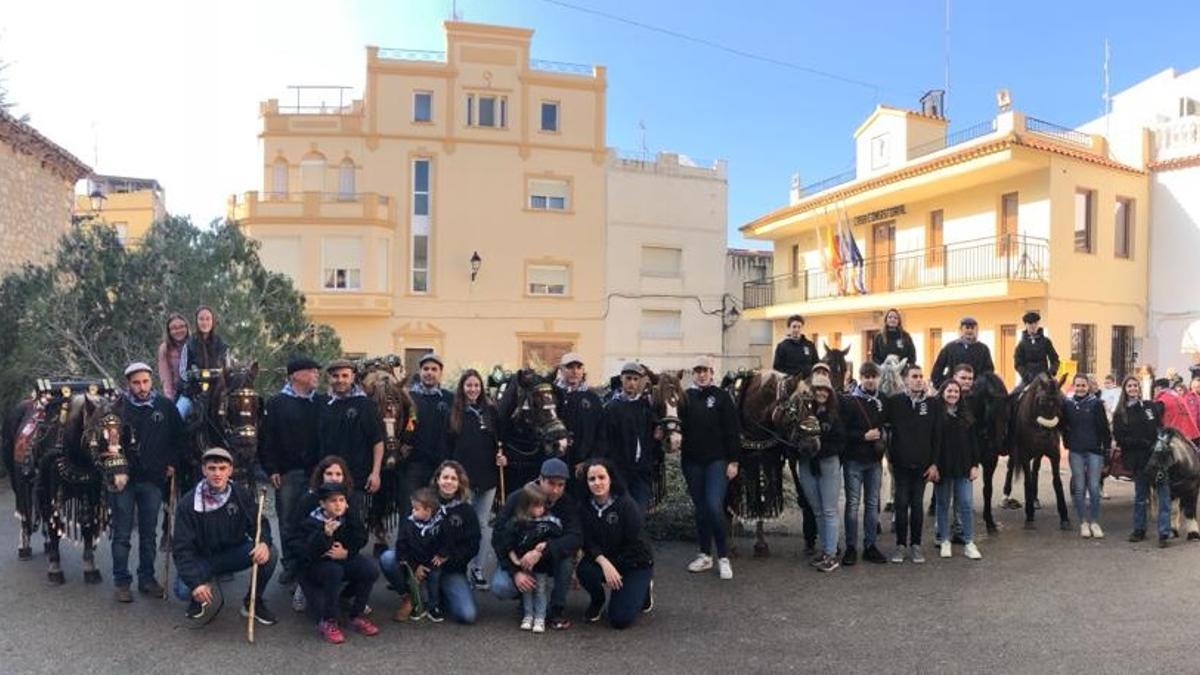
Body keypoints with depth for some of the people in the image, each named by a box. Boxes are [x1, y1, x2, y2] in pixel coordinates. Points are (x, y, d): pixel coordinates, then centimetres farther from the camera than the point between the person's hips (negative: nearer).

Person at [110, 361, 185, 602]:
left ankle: (147, 578, 22)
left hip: (153, 479, 2)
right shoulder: (117, 407, -6)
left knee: (149, 534, 12)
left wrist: (172, 463, 5)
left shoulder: (166, 406, 1)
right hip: (123, 478, -2)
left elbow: (180, 438, 11)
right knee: (122, 534, 6)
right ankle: (121, 582, 16)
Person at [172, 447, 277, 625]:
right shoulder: (188, 503, -18)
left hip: (234, 553, 2)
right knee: (184, 590, -30)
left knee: (269, 554, -25)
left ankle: (253, 602, 1)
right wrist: (196, 582, -32)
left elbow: (258, 523, -4)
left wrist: (263, 542, -30)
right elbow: (182, 548, -19)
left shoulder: (241, 494, -12)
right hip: (202, 558, -2)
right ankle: (199, 599, 11)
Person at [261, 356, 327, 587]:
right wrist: (271, 469, -7)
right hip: (288, 472, -1)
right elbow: (267, 438, -1)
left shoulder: (323, 403, 7)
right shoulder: (277, 403, 2)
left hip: (317, 471, 1)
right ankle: (290, 565, 18)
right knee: (288, 522, 6)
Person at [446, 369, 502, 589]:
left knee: (483, 523, 7)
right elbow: (447, 445, 1)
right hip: (463, 475, -2)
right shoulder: (454, 412, 1)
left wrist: (502, 456, -7)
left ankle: (479, 569, 16)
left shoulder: (490, 410, 5)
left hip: (487, 474, 2)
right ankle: (463, 569, 13)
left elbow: (500, 440, 11)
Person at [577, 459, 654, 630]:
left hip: (635, 563, -3)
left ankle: (643, 588, 16)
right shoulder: (585, 508, -8)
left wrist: (613, 568, -13)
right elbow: (588, 543, -12)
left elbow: (635, 545, -17)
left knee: (620, 619, -16)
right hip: (603, 559, 4)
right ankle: (597, 600, 4)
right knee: (585, 570, -31)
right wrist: (604, 563, -29)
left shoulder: (626, 505, -20)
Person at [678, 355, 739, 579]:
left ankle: (723, 557, 2)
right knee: (700, 509, 10)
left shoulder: (721, 396, -2)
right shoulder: (685, 397, 5)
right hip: (692, 461, 3)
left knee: (714, 506, -13)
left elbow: (732, 430, -4)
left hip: (717, 460, -3)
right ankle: (705, 555, 23)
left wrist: (733, 461, -8)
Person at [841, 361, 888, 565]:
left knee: (872, 504, 10)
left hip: (875, 460, 4)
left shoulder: (881, 401, 8)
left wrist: (883, 443, 4)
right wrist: (864, 436, -17)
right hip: (854, 460, -4)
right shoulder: (849, 401, -6)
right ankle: (851, 548, 8)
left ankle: (870, 546, 18)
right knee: (853, 504, 0)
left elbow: (885, 426, 18)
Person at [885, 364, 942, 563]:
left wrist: (934, 463, -2)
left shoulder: (932, 404, 1)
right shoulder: (894, 402, -4)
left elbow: (937, 436, 1)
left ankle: (915, 544, 18)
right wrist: (889, 457, -5)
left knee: (917, 504, 8)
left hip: (922, 464, 1)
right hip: (901, 463, -1)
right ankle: (901, 544, 13)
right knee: (902, 504, 4)